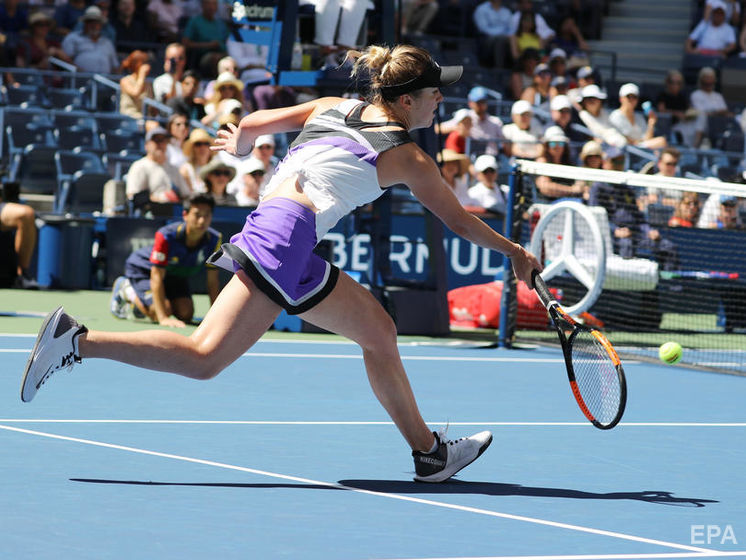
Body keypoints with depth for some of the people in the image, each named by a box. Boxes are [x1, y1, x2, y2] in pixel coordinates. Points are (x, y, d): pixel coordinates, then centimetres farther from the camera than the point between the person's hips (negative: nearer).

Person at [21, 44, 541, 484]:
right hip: (286, 233, -9)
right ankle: (77, 341, -17)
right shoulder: (409, 158, 3)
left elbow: (250, 125, 23)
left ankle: (429, 452, 18)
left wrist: (239, 146, 47)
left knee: (378, 329, 13)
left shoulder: (332, 107, 19)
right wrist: (515, 253, 29)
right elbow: (460, 221, 14)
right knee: (205, 358, -11)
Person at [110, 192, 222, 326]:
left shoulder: (214, 240, -24)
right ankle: (128, 291, 7)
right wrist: (163, 318, -43)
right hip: (144, 268, -6)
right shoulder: (166, 237, -38)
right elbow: (157, 277, -36)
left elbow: (212, 280, -15)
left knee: (186, 314, -10)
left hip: (175, 274, 6)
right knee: (159, 313, -26)